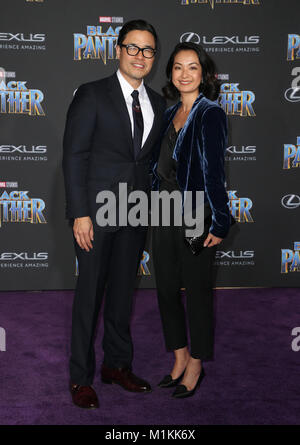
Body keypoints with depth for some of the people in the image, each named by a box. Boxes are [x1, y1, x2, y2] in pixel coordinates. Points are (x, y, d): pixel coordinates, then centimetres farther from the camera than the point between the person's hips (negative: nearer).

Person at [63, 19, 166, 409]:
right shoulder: (92, 95, -5)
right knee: (90, 292, 2)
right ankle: (81, 377, 16)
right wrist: (80, 213, -15)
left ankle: (117, 364, 29)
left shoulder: (157, 103, 11)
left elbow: (153, 158, 13)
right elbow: (74, 156, -9)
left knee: (123, 290, 14)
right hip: (97, 210, -5)